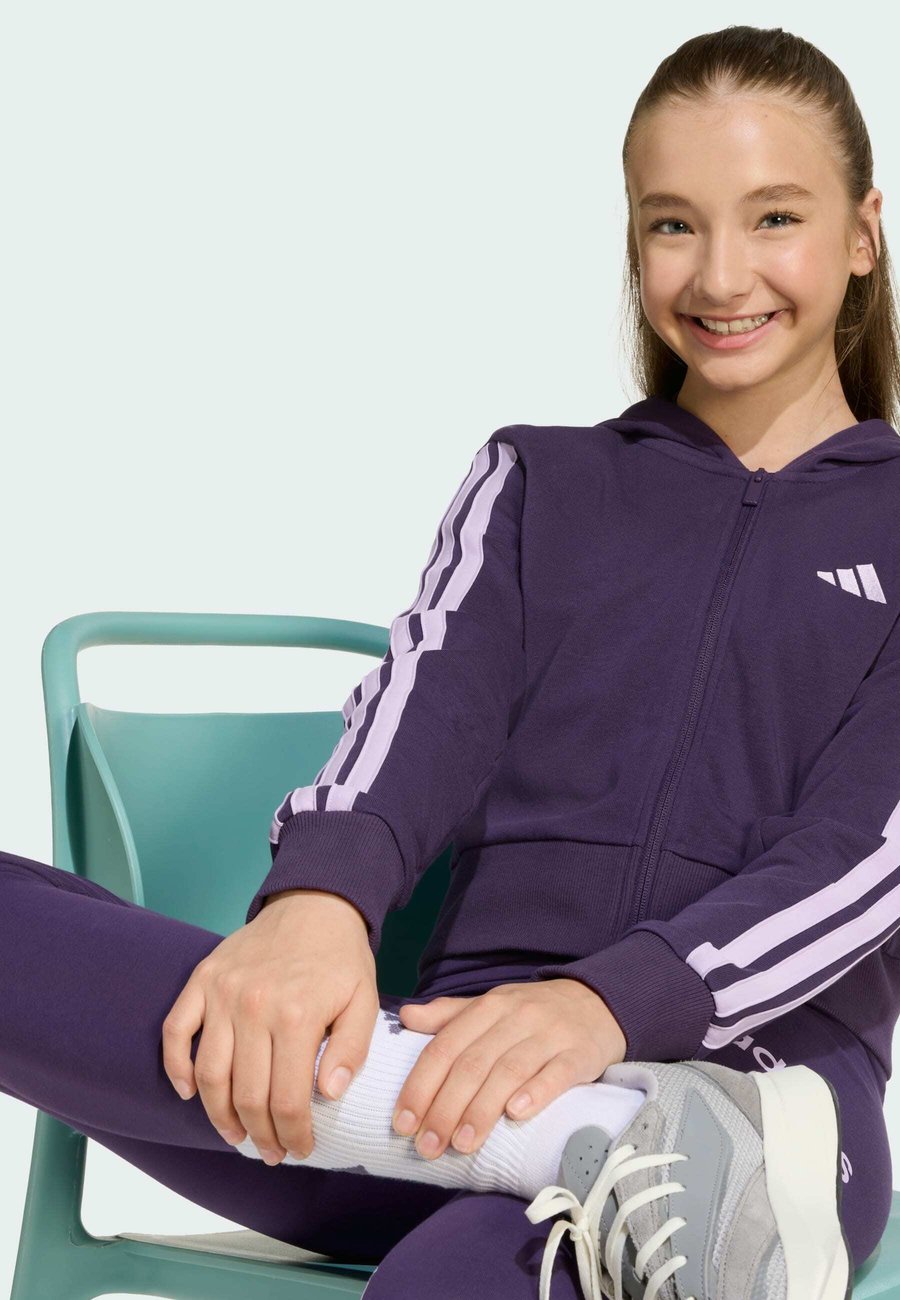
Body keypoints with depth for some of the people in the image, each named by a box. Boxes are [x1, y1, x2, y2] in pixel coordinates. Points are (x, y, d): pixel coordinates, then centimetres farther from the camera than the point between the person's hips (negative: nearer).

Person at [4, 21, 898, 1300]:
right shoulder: (535, 483, 22)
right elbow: (416, 727, 4)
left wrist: (604, 1005, -22)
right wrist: (318, 900, -22)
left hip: (756, 1076, -5)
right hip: (462, 1069, 6)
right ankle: (620, 1150, -35)